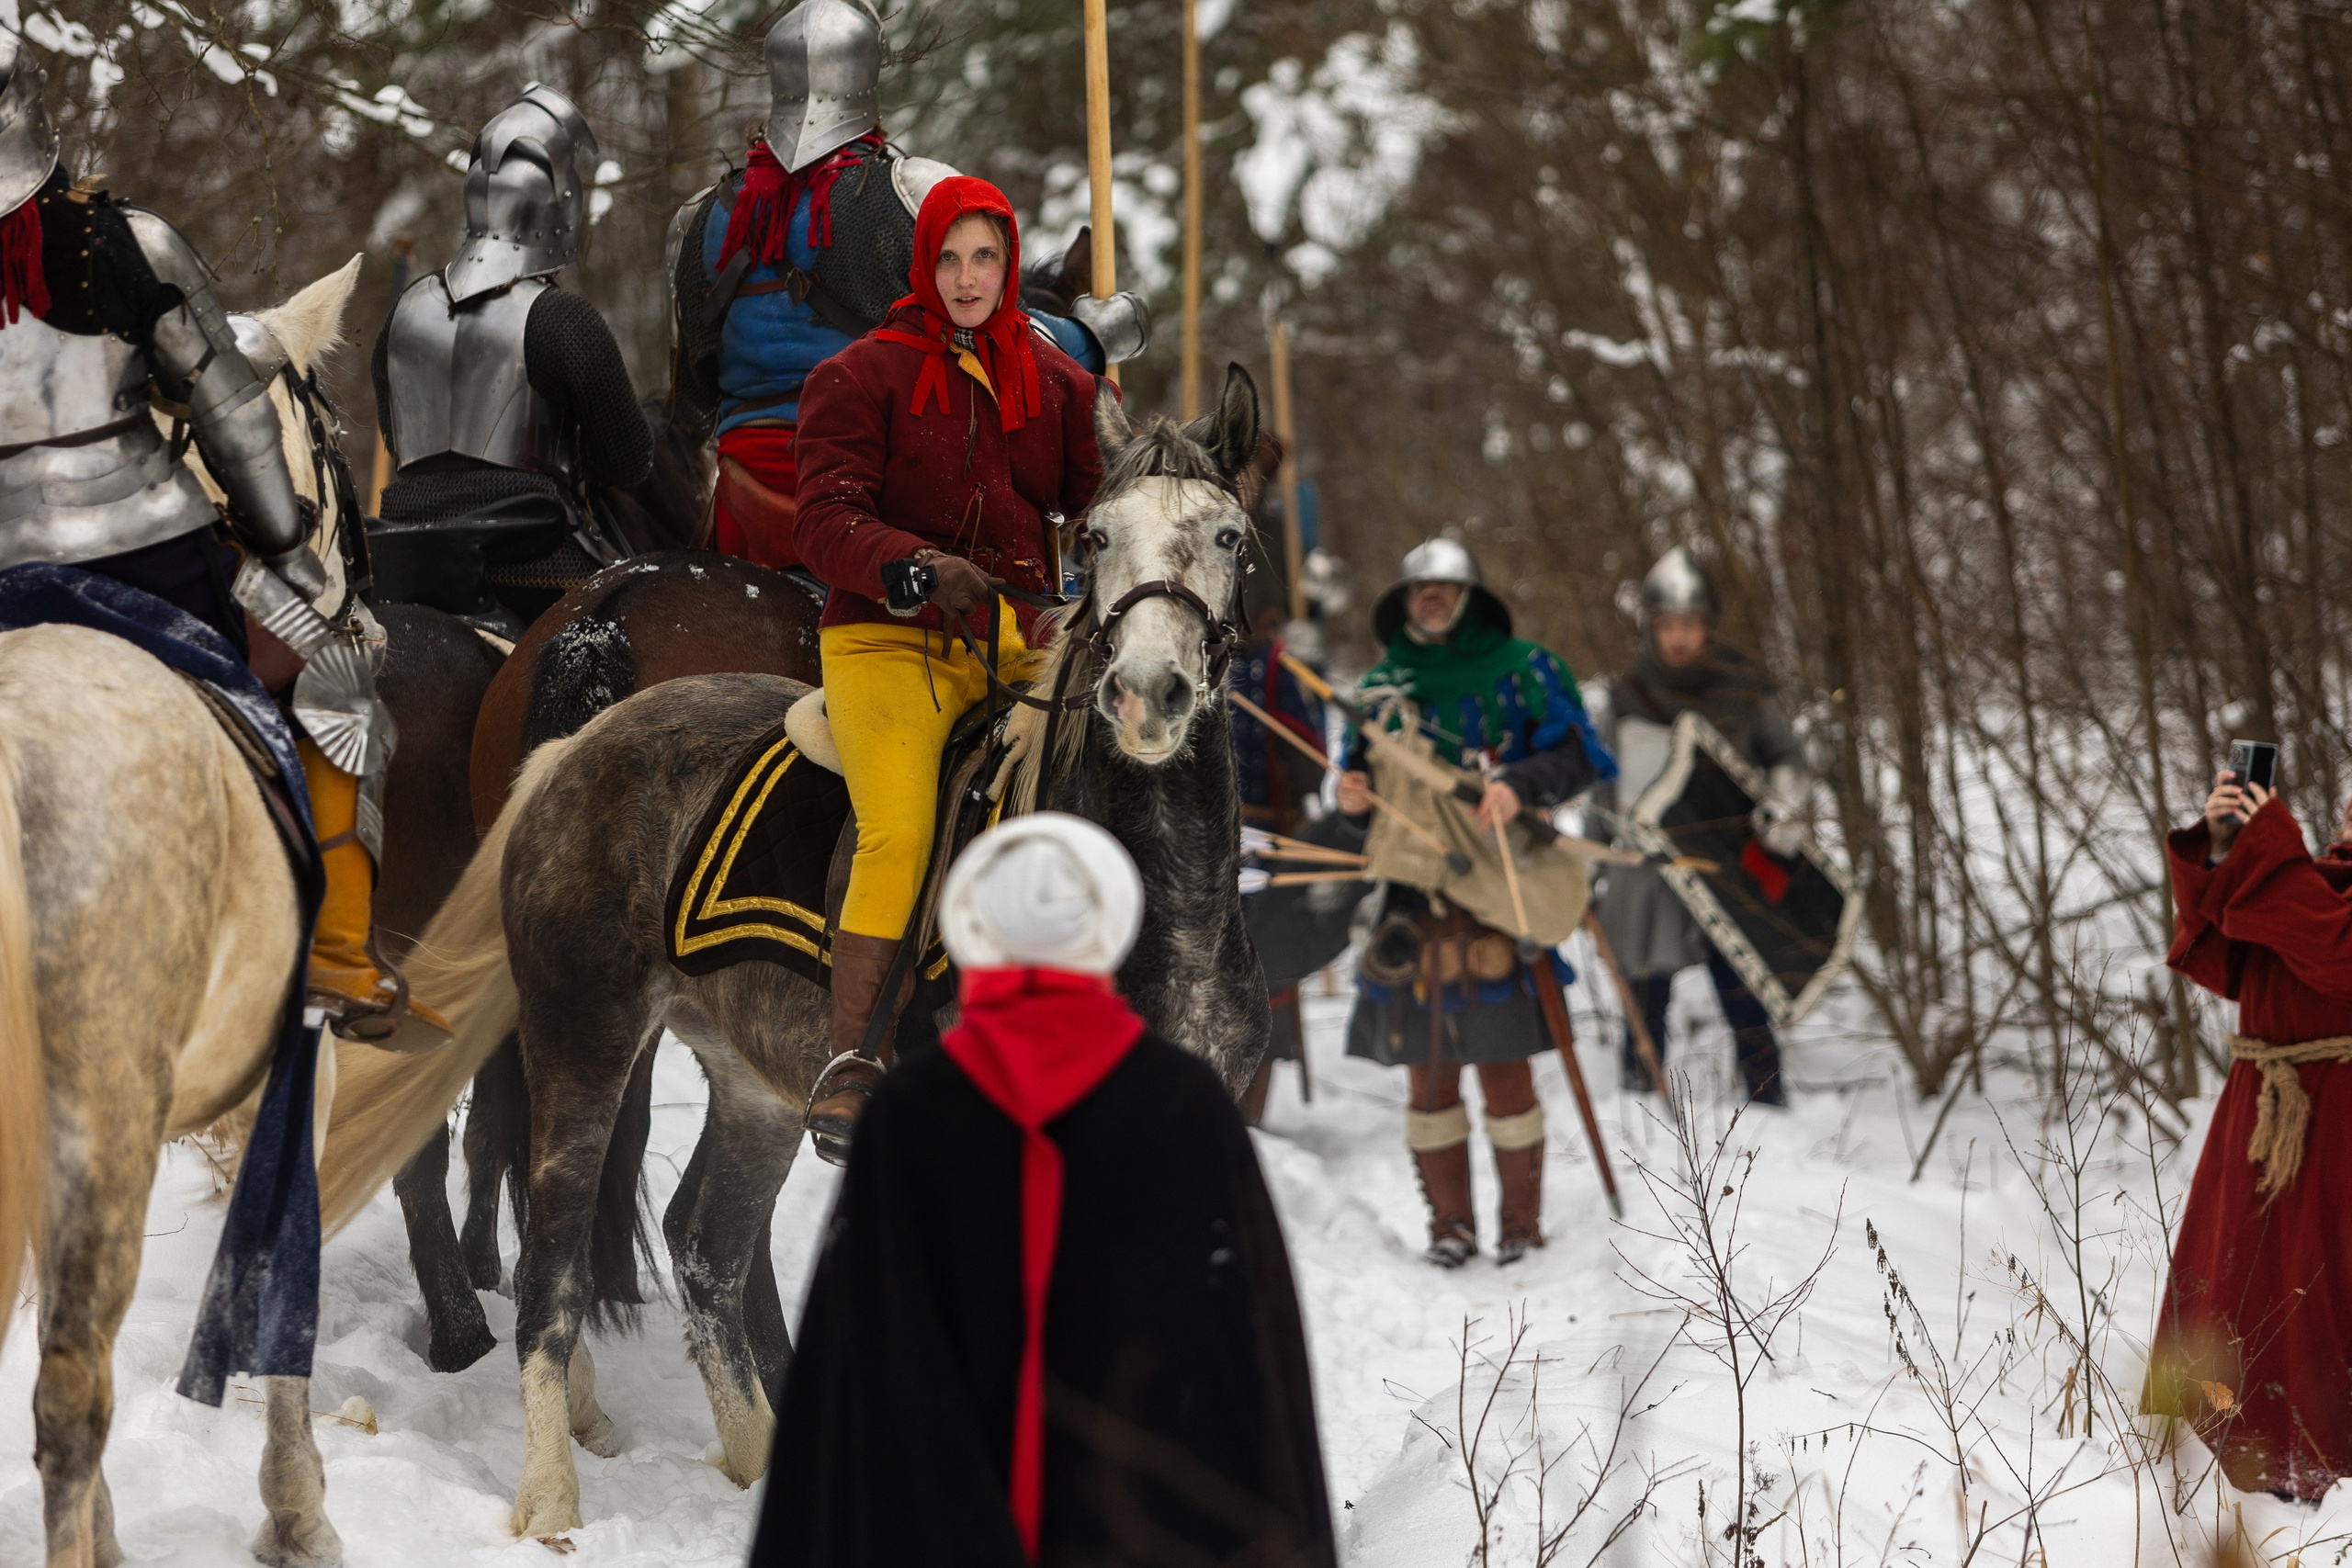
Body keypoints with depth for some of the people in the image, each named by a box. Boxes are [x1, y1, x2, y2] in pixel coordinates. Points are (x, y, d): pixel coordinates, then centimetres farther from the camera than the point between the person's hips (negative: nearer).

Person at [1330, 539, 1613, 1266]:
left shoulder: (1521, 669, 5)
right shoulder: (1382, 685, 16)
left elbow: (1579, 754, -3)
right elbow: (1366, 801, 21)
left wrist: (1520, 783, -21)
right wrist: (1353, 803, -3)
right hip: (1414, 894, 3)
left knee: (1503, 1065, -3)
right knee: (1428, 1068, 3)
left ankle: (1522, 1221, 6)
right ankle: (1449, 1221, 11)